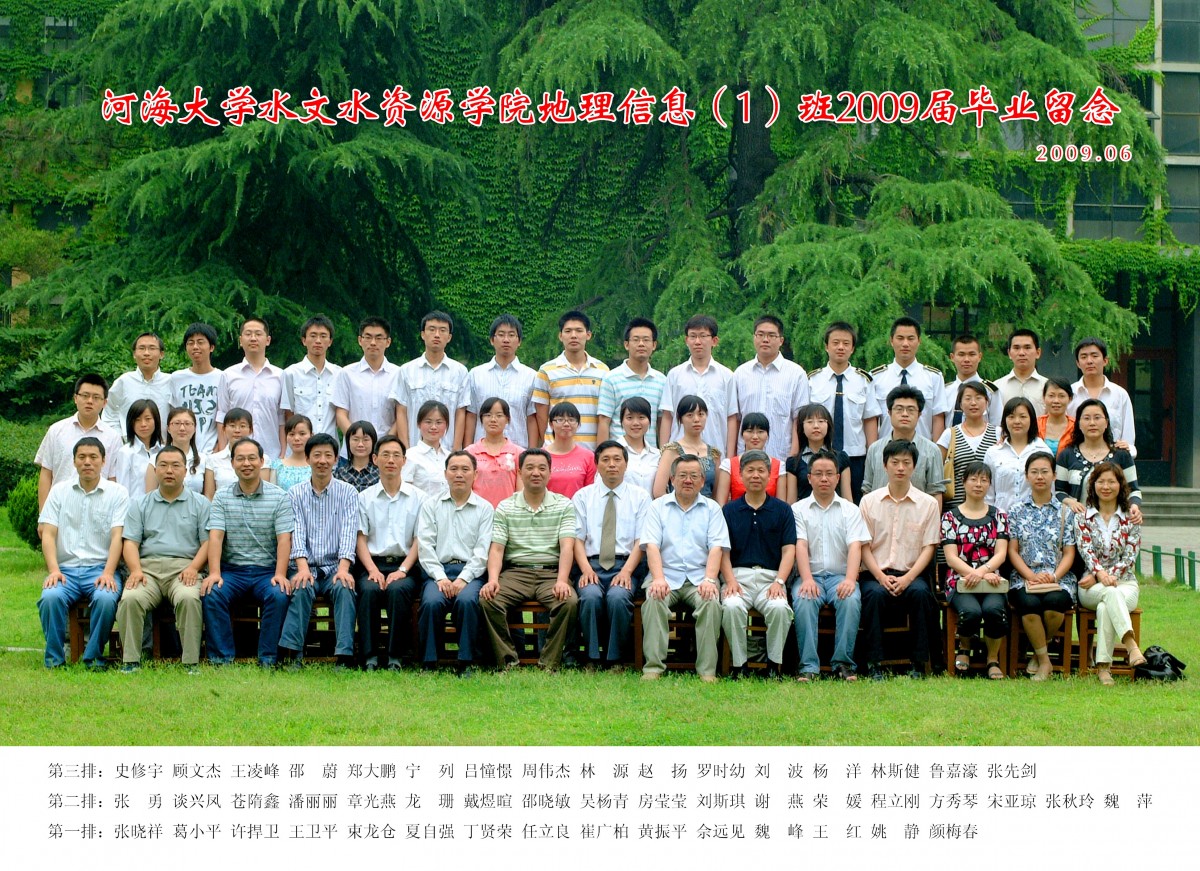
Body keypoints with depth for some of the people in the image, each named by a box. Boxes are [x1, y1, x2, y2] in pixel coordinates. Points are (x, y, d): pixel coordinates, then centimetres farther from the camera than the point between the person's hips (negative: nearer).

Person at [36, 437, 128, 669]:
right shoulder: (60, 491, 13)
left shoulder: (117, 493, 7)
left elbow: (117, 536, -3)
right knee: (51, 597, -31)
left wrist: (108, 573, -17)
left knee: (106, 599, -33)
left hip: (100, 568, -1)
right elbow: (48, 533, 5)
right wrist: (53, 569, -12)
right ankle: (54, 658, -15)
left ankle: (94, 658, -15)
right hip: (65, 568, 1)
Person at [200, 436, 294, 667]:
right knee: (212, 594, -28)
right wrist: (214, 573, -18)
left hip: (267, 570, -1)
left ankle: (268, 660, -20)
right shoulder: (221, 497, 8)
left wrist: (280, 574, -18)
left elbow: (284, 538, -4)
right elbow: (215, 536, -3)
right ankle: (221, 659, -20)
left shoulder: (279, 497, 4)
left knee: (279, 596, -31)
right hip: (232, 569, 1)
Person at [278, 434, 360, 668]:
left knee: (344, 587, -31)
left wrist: (343, 569, -22)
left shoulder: (348, 493, 7)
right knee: (302, 588, -32)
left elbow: (349, 532, -5)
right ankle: (293, 654, -34)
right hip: (306, 567, 0)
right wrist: (303, 567, -22)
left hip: (335, 567, 0)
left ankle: (344, 656, -37)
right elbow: (296, 533, -4)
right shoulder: (295, 493, 8)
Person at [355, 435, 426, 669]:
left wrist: (402, 570, -10)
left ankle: (395, 657, -28)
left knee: (398, 589, -33)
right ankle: (369, 657, -30)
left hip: (405, 565, -1)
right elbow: (360, 539, 7)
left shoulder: (418, 498, 11)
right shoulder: (364, 498, 14)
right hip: (373, 564, 1)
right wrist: (372, 570, -10)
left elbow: (419, 540, 5)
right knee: (369, 590, -32)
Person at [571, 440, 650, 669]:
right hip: (592, 565, 1)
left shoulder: (640, 497, 12)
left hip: (625, 566, -1)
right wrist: (586, 569, -11)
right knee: (590, 596, -33)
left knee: (618, 597, -34)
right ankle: (592, 659, -21)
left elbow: (641, 541, 3)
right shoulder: (582, 496, 14)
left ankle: (616, 661, -21)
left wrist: (627, 571, -12)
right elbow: (577, 538, 6)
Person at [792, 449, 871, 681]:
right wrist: (807, 580, -20)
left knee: (851, 600, -32)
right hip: (810, 575, -1)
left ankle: (843, 663, -24)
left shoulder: (850, 510, 13)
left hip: (840, 575, 1)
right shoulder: (798, 510, 11)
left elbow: (855, 546, -1)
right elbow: (800, 546, -3)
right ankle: (808, 666, -31)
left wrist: (850, 579, -20)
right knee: (804, 601, -33)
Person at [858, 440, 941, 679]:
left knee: (920, 593, -33)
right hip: (876, 573, 0)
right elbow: (864, 547, 5)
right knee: (875, 594, -33)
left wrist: (908, 578, -13)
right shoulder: (869, 501, 9)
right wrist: (881, 577, -12)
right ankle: (874, 664, -27)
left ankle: (919, 664, -23)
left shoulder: (928, 504, 8)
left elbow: (928, 548, 3)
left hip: (911, 573, 0)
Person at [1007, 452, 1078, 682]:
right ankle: (1044, 660, -16)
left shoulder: (1064, 512, 12)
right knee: (1029, 603, -35)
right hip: (1023, 577, 0)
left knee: (1054, 601, -35)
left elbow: (1069, 553, 6)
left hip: (1058, 579, 0)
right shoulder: (1017, 511, 12)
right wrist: (1031, 576, -10)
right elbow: (1012, 551, 6)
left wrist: (1054, 576, -12)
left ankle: (1039, 653, -7)